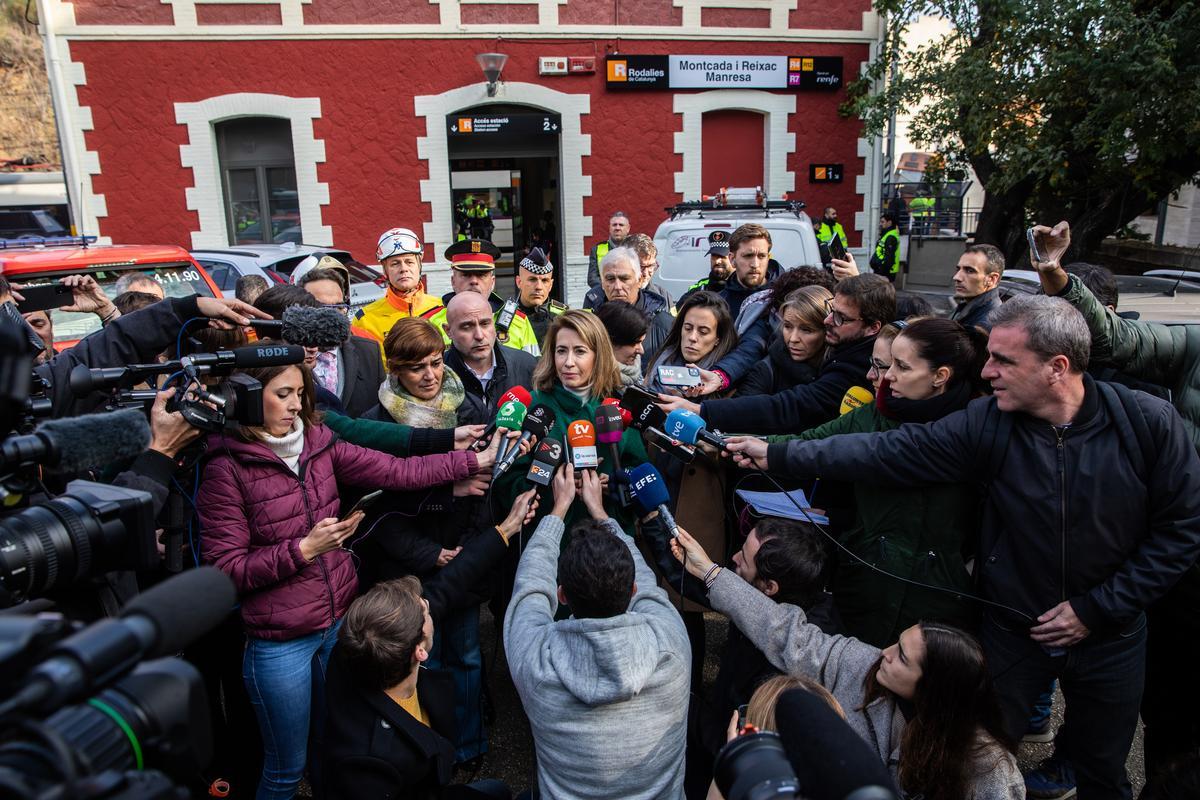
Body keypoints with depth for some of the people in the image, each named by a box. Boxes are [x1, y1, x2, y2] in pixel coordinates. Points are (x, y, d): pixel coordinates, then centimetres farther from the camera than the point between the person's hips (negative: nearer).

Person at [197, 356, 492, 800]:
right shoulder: (226, 468, -15)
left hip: (340, 621, 5)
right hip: (278, 643, -4)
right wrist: (303, 549, -24)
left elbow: (397, 471, -4)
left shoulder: (318, 443, -2)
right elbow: (225, 568, -15)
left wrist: (475, 459, -8)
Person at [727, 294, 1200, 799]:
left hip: (1109, 636, 0)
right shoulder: (987, 423, -16)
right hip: (1011, 630, 0)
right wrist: (777, 456, -23)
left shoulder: (1149, 423, -17)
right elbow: (890, 451, -18)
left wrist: (1098, 609, -13)